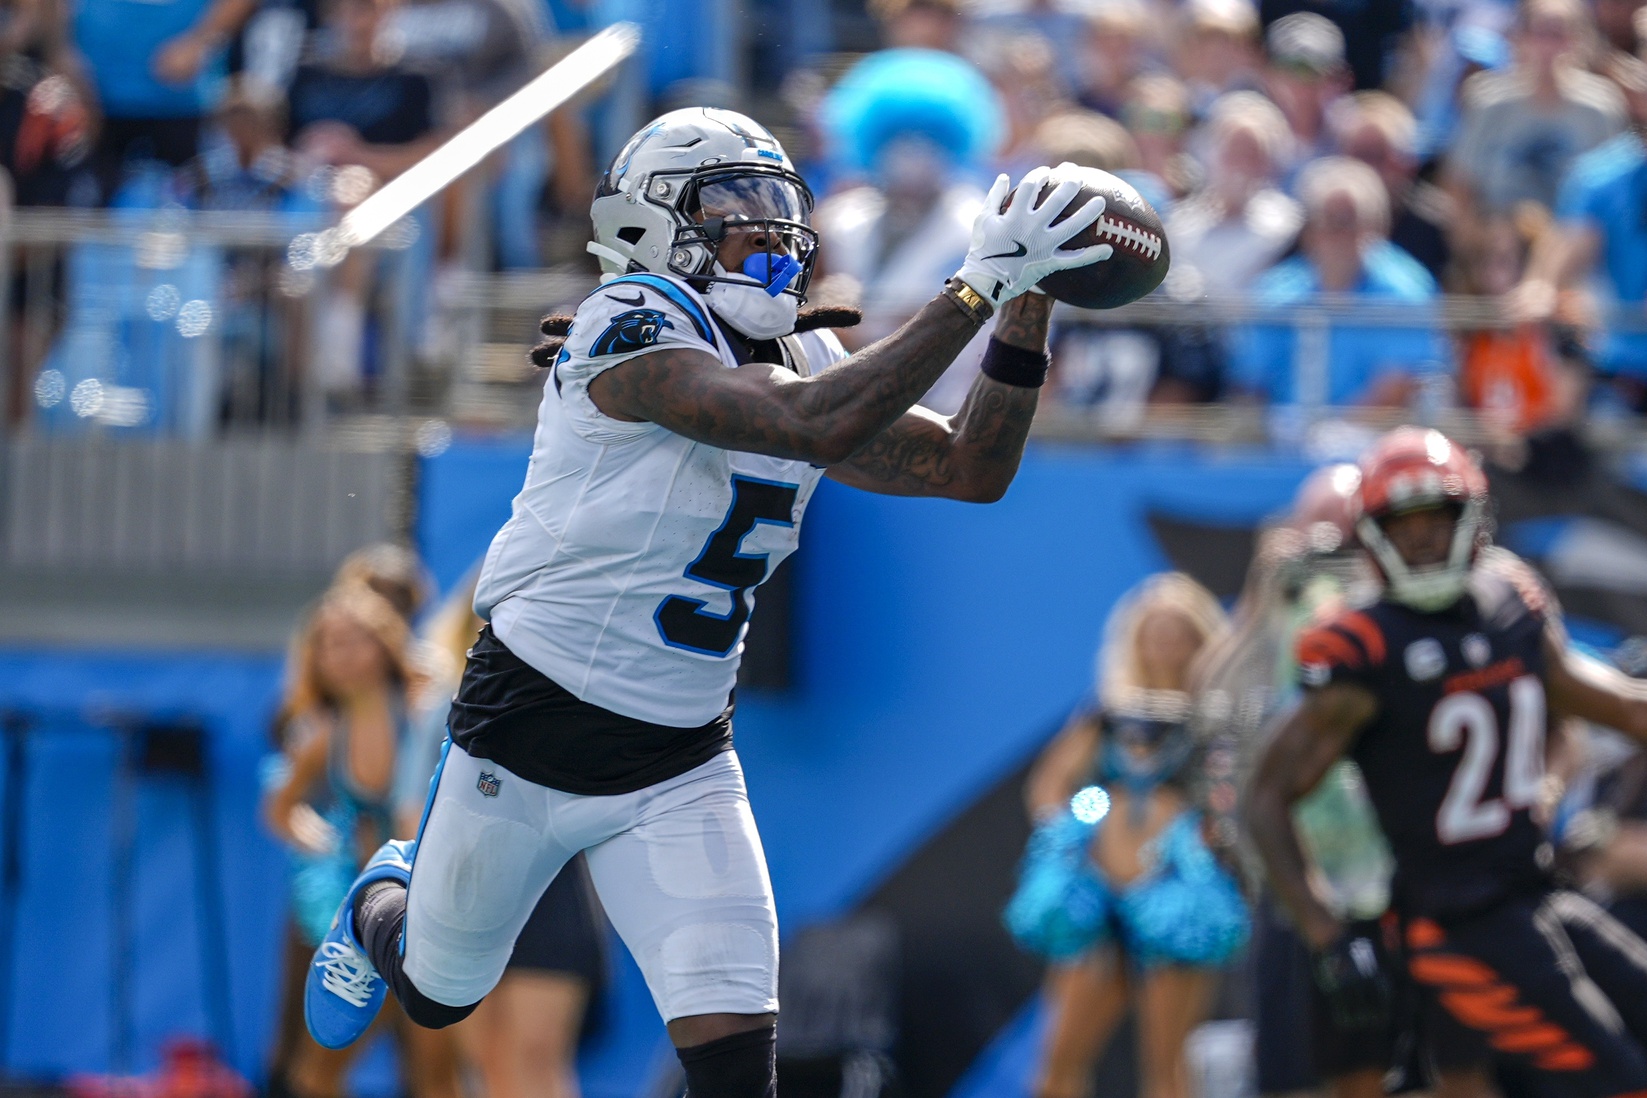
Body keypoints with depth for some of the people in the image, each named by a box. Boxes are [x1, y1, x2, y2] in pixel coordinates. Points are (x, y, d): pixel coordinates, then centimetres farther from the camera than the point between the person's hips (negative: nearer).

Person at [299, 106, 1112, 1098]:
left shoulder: (801, 361, 3)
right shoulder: (634, 327, -22)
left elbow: (969, 470, 0)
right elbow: (811, 424, -36)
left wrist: (1027, 310, -12)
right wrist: (975, 290, -37)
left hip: (681, 765, 5)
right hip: (529, 741, -5)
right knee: (438, 995, 19)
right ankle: (382, 908, 55)